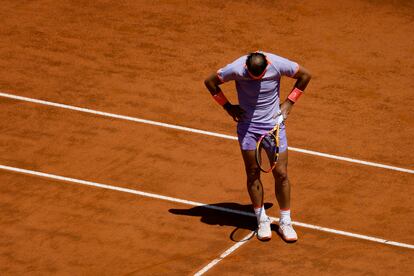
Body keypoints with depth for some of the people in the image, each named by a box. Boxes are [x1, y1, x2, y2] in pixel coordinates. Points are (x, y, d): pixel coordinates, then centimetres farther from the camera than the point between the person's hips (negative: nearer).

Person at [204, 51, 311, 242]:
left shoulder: (278, 65, -19)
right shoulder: (236, 69, -19)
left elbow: (305, 76, -1)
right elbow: (210, 82, -3)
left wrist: (289, 102, -3)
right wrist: (228, 106, -4)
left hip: (274, 124, 0)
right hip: (247, 126, 0)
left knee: (281, 174, -2)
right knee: (253, 174, 4)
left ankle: (285, 222, 11)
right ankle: (262, 220, 18)